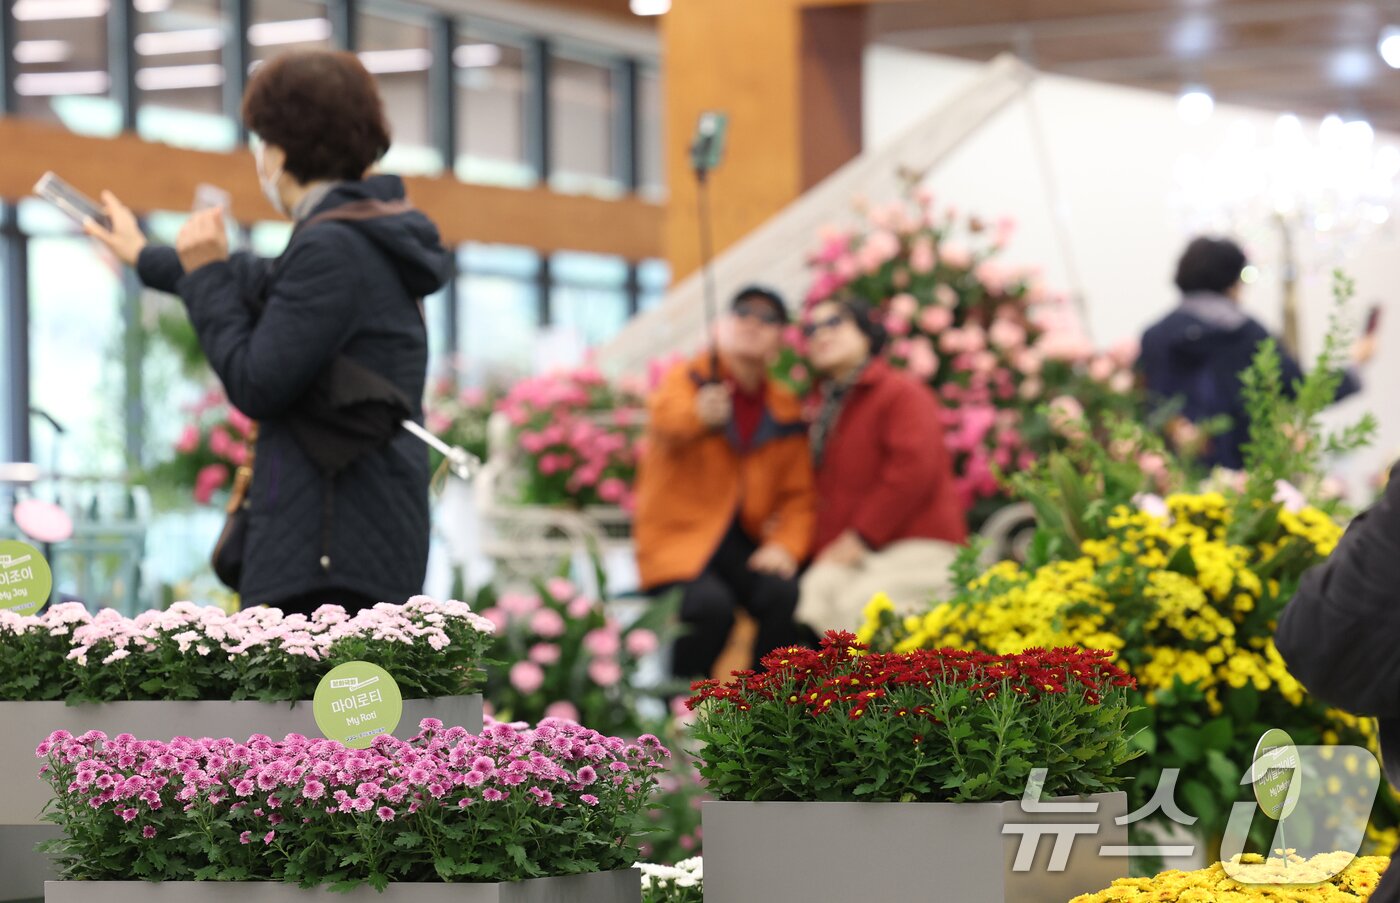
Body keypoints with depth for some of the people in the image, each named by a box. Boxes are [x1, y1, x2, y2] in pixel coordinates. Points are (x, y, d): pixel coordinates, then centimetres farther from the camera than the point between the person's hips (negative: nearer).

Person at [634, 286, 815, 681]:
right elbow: (665, 420, -24)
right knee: (712, 604, -33)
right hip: (679, 538, -3)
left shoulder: (786, 410, 13)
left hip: (745, 544, 3)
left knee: (784, 594, -28)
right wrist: (698, 415, -49)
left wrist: (785, 545, -11)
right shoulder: (688, 379, 1)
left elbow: (798, 494, 11)